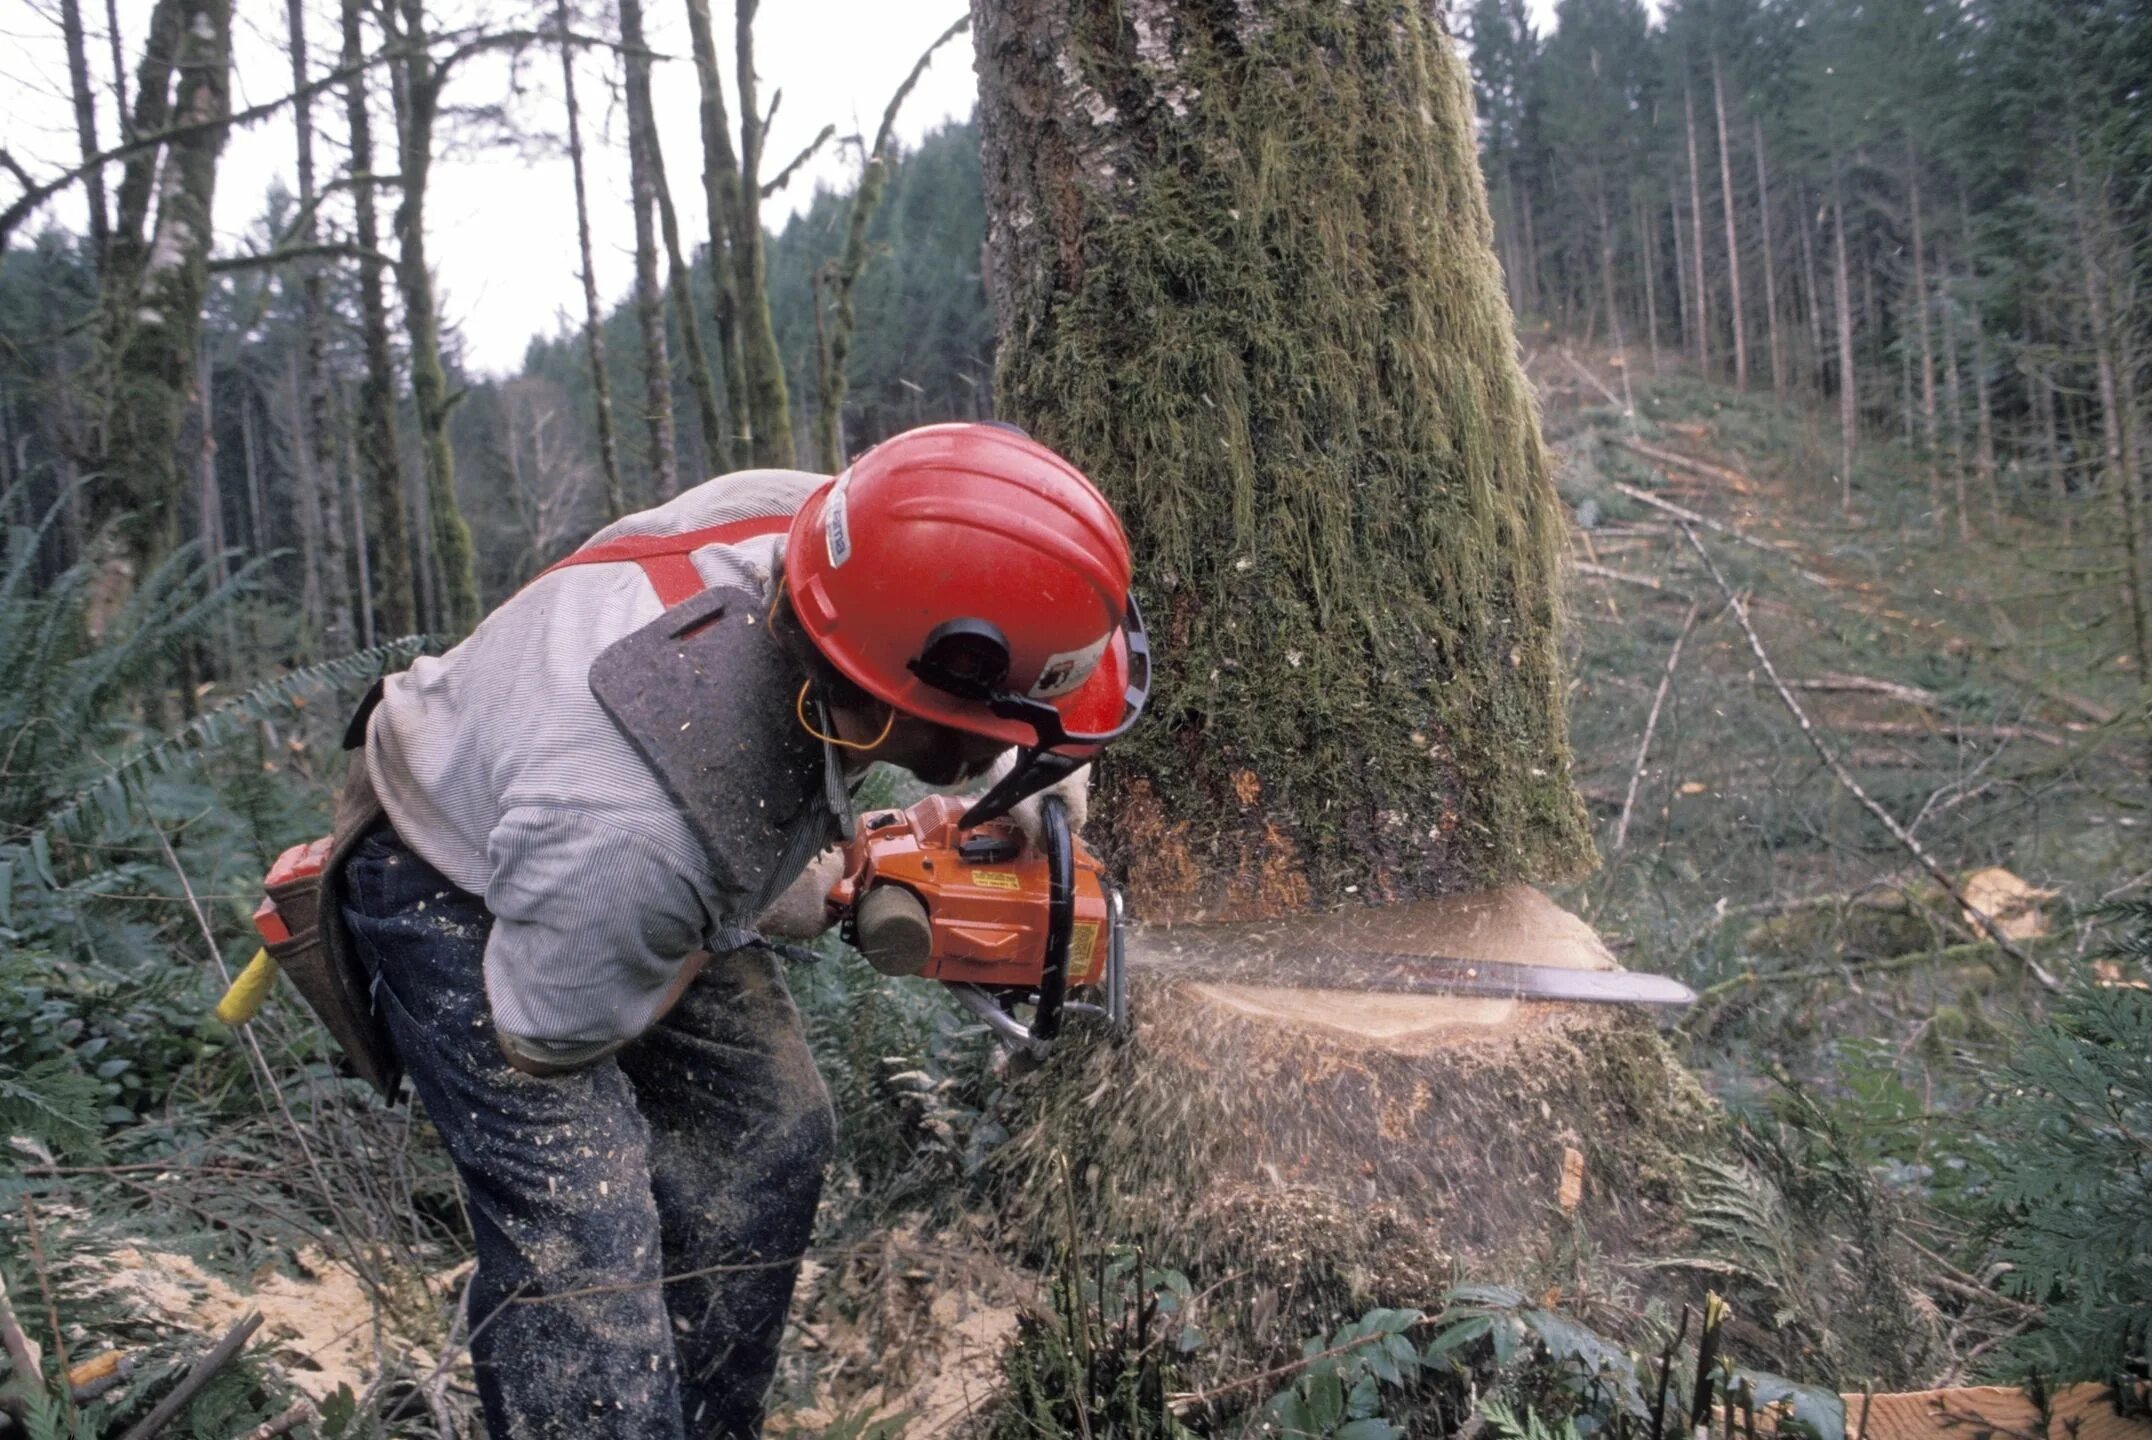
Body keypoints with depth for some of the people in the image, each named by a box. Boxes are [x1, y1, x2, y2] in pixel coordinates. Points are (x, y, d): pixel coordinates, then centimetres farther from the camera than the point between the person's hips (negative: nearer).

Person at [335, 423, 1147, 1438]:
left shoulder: (807, 532, -30)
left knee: (764, 1139, 6)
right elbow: (546, 1046, -22)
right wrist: (823, 899, -15)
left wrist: (1036, 775, -15)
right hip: (460, 904, -6)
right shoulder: (633, 837, -44)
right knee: (582, 1237, -17)